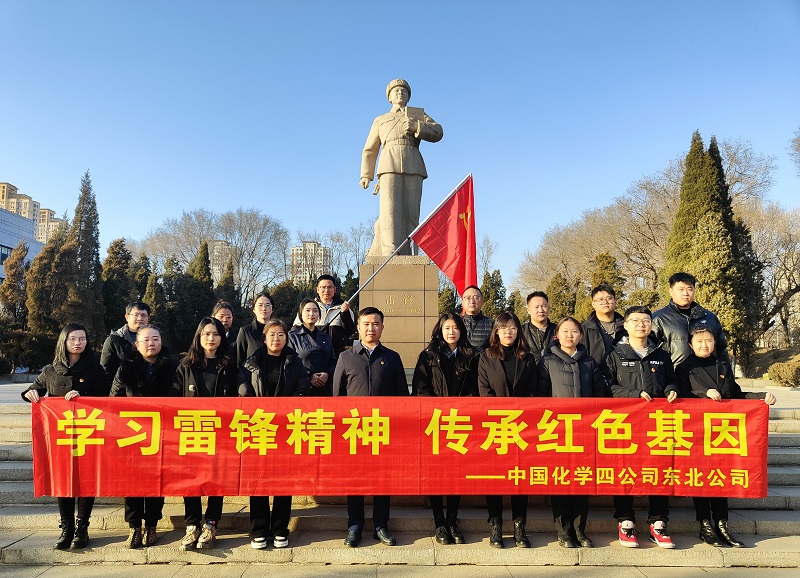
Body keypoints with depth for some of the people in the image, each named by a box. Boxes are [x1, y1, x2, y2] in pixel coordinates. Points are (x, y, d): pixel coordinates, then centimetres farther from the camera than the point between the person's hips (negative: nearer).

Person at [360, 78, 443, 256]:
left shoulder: (419, 114, 26)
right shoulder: (380, 120, 28)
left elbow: (437, 133, 11)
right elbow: (369, 150, 26)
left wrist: (416, 126, -7)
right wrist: (366, 175, 13)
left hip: (413, 168, 1)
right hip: (389, 166, -1)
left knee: (410, 213, -11)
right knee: (390, 209, -20)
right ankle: (390, 254, -32)